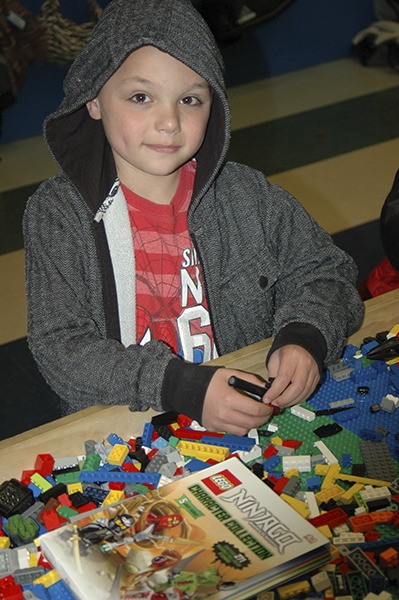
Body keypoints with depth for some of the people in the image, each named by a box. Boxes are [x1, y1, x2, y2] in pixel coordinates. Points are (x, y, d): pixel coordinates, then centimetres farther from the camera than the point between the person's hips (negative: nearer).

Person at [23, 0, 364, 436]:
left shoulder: (245, 195, 1)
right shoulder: (57, 214, -8)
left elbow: (324, 274, 9)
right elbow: (60, 348, -14)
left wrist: (303, 339, -14)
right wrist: (183, 387, -27)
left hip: (253, 415, 5)